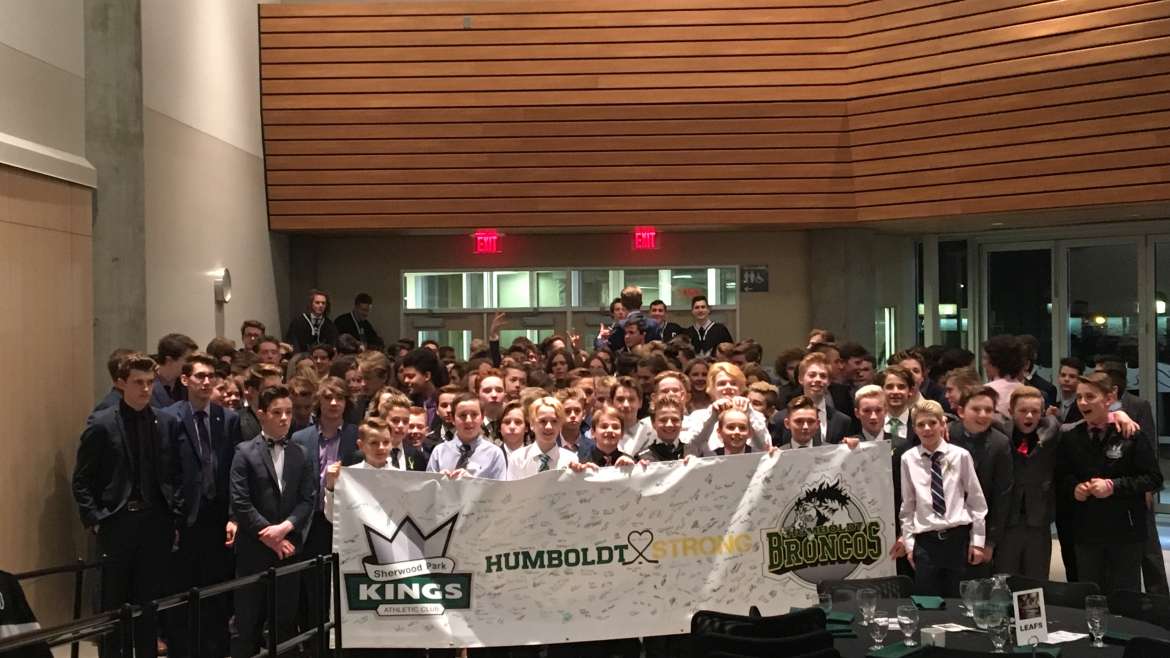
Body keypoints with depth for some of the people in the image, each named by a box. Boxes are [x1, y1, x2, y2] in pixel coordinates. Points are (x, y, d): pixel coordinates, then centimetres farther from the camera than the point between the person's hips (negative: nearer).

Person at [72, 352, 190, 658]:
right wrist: (94, 519, -8)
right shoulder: (101, 424, -4)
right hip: (116, 522, -2)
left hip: (156, 522, 2)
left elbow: (183, 473, 5)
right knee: (114, 602, 7)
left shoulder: (168, 422, 3)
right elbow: (82, 479, -2)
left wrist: (176, 515, -1)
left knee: (150, 600, 9)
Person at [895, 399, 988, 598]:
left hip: (958, 538, 0)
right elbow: (907, 505, 8)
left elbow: (977, 501, 3)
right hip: (926, 541, 0)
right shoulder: (908, 459, 0)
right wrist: (909, 543, 5)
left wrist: (977, 541, 2)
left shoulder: (961, 456, -2)